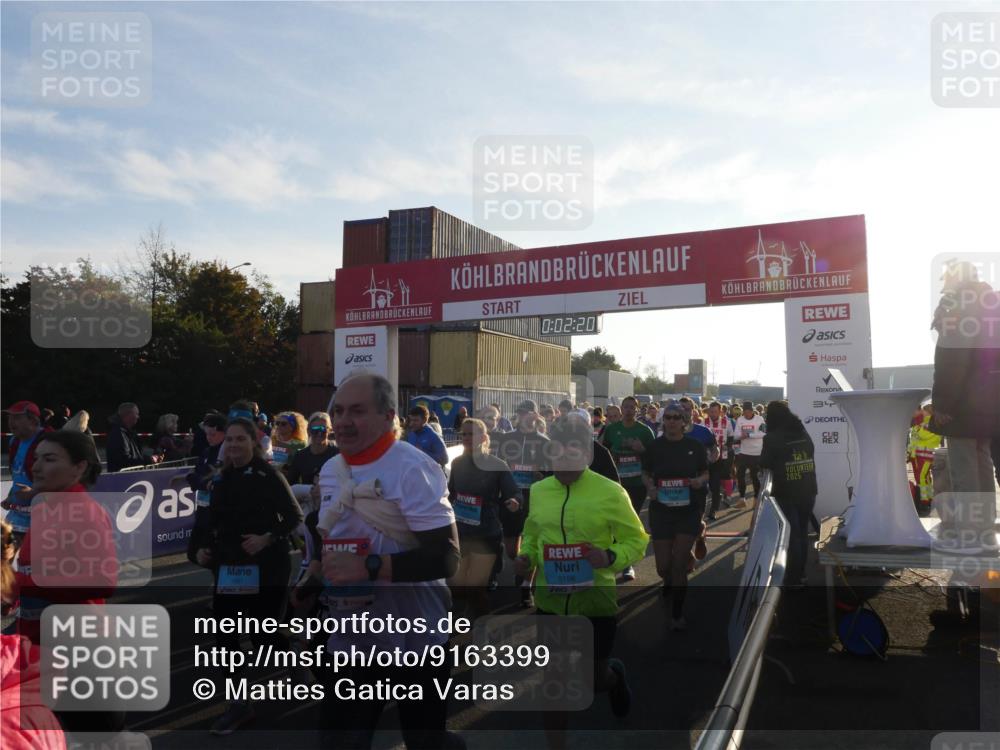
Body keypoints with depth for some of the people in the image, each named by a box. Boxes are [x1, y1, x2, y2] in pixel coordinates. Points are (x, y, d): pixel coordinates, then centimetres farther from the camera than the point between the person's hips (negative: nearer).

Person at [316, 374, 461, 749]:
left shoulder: (412, 468, -20)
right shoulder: (330, 471, 6)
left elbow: (446, 558, -26)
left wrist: (369, 567, -30)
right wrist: (315, 577, 8)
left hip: (413, 644, -6)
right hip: (349, 642, 7)